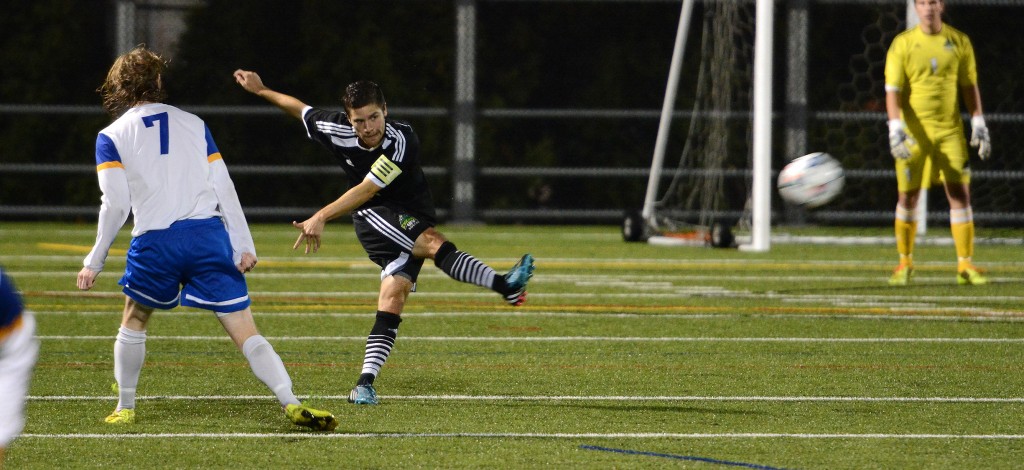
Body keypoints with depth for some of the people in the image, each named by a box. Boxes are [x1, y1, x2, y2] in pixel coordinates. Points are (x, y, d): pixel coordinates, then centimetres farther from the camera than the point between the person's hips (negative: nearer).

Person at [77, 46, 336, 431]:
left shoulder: (111, 137, 8)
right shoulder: (193, 124, 15)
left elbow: (115, 204, -2)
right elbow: (224, 189, 9)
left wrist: (94, 261, 5)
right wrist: (244, 246, 8)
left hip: (154, 241, -1)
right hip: (209, 234, 1)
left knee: (134, 322, 25)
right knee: (245, 331, -3)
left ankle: (124, 408, 28)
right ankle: (292, 404, -18)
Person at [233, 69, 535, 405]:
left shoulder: (401, 140, -22)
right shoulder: (336, 131, -11)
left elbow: (366, 189, -25)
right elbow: (300, 109, 10)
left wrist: (321, 217, -28)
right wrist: (261, 90, 18)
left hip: (412, 219, 0)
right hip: (373, 217, 0)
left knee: (393, 297, -12)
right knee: (435, 243, -28)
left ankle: (364, 385, -12)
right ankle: (506, 287, -37)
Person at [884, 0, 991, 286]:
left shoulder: (960, 42, 4)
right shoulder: (902, 44, -2)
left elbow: (969, 87, 11)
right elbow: (892, 91, -5)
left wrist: (979, 125, 4)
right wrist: (896, 130, -17)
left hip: (950, 131, 1)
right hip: (914, 132, -1)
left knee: (961, 194, -6)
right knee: (907, 197, 3)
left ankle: (965, 265, -2)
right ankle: (904, 263, 18)